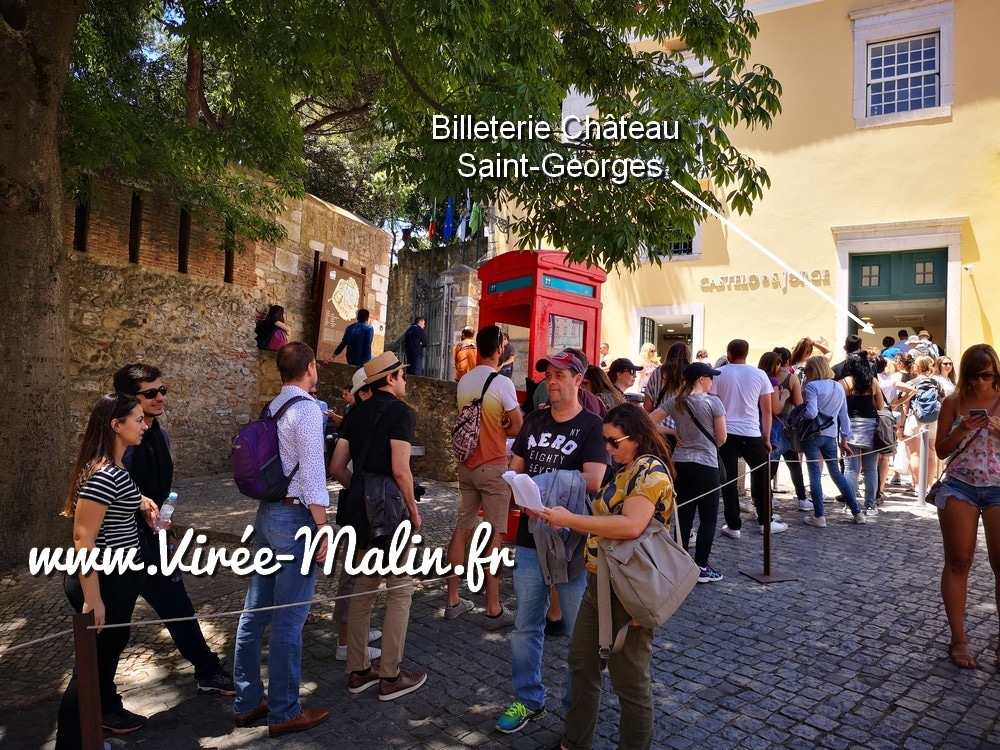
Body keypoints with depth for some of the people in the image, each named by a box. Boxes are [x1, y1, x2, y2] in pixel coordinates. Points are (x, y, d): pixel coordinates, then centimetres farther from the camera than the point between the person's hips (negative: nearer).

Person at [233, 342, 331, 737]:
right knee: (289, 618, 2)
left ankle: (247, 702, 29)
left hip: (265, 512, 9)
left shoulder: (272, 408, 11)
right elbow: (312, 475, -18)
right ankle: (284, 712, 14)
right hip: (294, 516, -8)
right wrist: (322, 531, -14)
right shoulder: (307, 409, -15)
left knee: (255, 611, 15)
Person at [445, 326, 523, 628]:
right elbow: (518, 428, -13)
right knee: (494, 536, 0)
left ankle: (453, 600, 21)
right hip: (494, 467, -6)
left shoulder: (464, 382, 5)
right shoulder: (502, 383, -14)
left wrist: (493, 427, 7)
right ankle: (494, 609, 6)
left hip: (467, 464, 6)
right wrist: (501, 428, 5)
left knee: (462, 529, 12)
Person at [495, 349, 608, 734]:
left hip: (572, 541, -5)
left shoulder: (591, 426, -8)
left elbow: (591, 482, -19)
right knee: (525, 625, 14)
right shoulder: (534, 421, 8)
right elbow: (515, 470, 9)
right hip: (530, 537, 5)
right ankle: (528, 700, 32)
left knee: (580, 630, 9)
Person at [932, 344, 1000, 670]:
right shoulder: (953, 403, 2)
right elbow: (941, 451, 3)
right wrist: (963, 429, -13)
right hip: (959, 488, 0)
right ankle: (959, 639, 13)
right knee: (957, 563, 4)